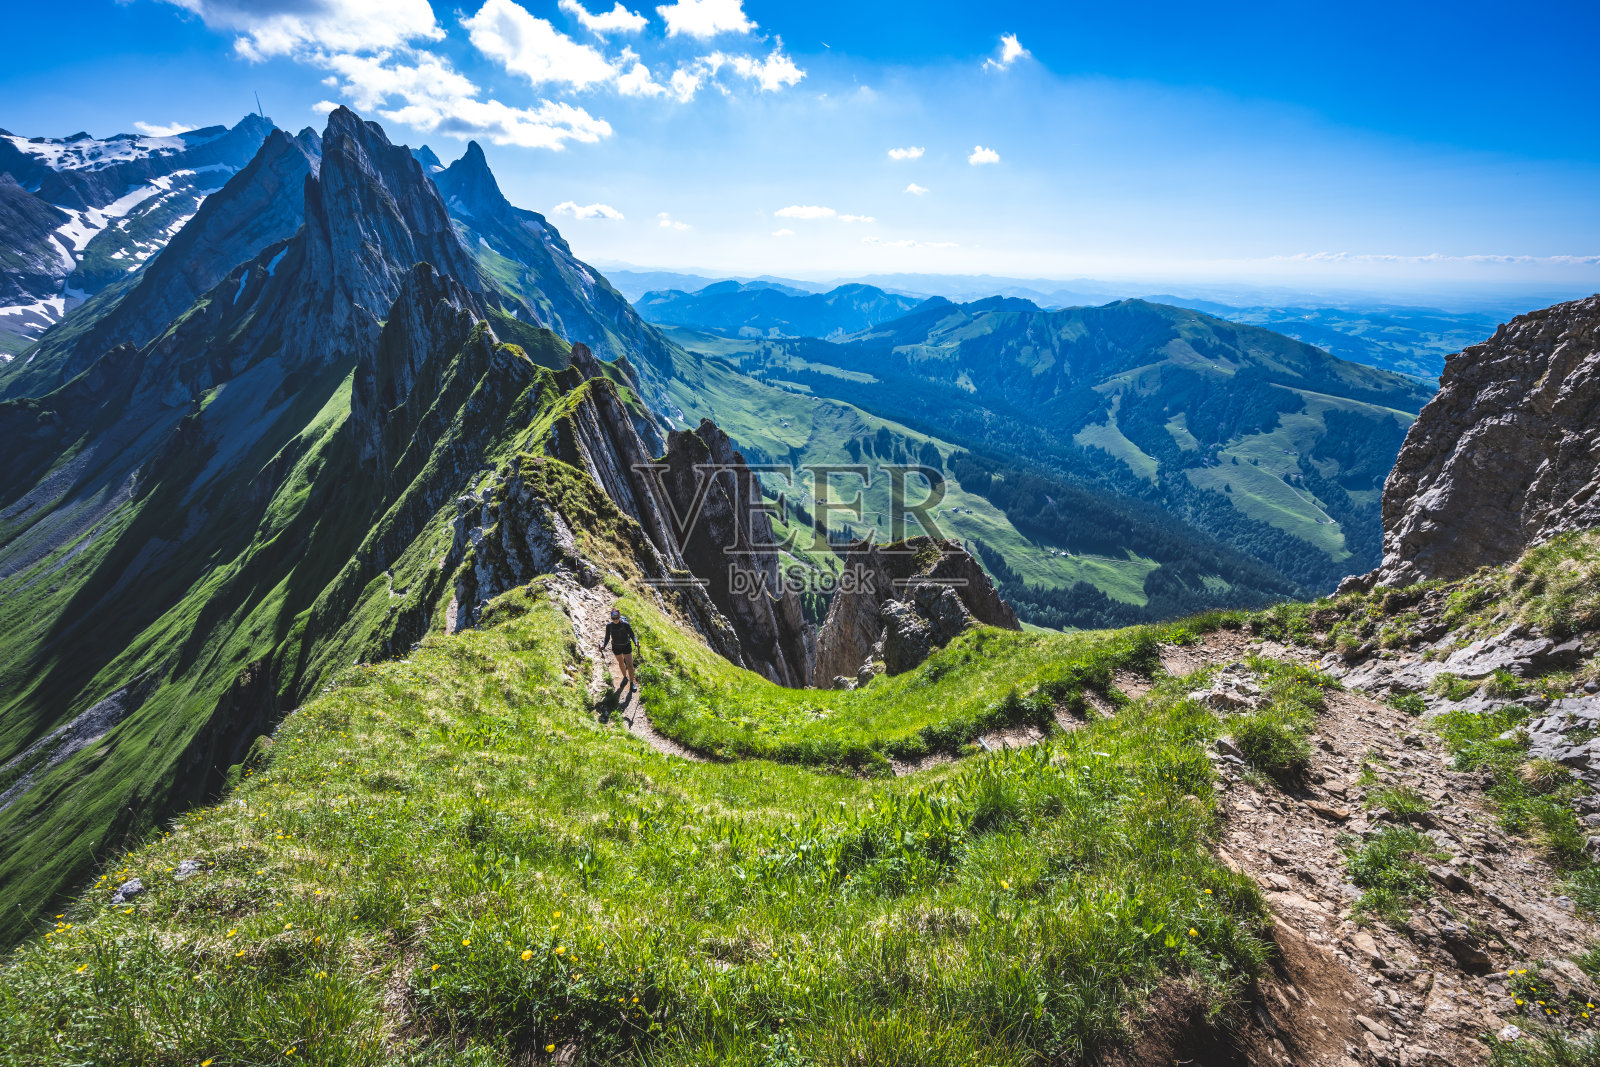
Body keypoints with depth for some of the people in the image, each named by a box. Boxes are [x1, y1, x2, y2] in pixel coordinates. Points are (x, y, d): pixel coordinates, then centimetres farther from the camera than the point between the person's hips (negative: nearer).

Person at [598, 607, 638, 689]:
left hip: (626, 646, -3)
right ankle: (625, 677, 45)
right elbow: (607, 638, -4)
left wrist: (636, 642, -32)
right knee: (621, 663, 22)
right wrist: (603, 645, -22)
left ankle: (632, 682, 16)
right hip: (616, 647, 3)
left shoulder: (625, 624, -20)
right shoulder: (609, 625, -14)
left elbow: (632, 635, -13)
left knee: (630, 665, -3)